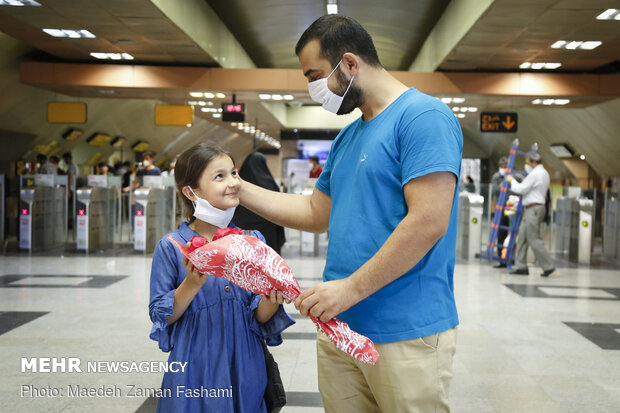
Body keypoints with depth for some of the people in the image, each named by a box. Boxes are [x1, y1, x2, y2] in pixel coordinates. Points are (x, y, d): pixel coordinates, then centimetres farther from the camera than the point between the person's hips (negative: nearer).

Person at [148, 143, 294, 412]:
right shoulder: (171, 247, -7)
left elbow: (261, 318, 2)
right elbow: (162, 317, -5)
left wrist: (271, 301, -19)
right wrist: (192, 283, -19)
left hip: (244, 369, 3)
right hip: (196, 369, -2)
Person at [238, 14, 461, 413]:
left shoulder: (423, 117, -12)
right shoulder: (348, 136, 16)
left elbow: (428, 222, -21)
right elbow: (317, 213, 23)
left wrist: (351, 288, -18)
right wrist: (238, 188, 17)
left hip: (408, 334, -8)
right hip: (340, 327, 8)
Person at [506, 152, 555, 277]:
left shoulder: (535, 174, -14)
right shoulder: (544, 173, 19)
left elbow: (522, 189, -14)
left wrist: (512, 180, 0)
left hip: (534, 209, -11)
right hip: (531, 209, 11)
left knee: (534, 239, -9)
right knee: (522, 237, 9)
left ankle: (548, 266, -5)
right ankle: (521, 266, 10)